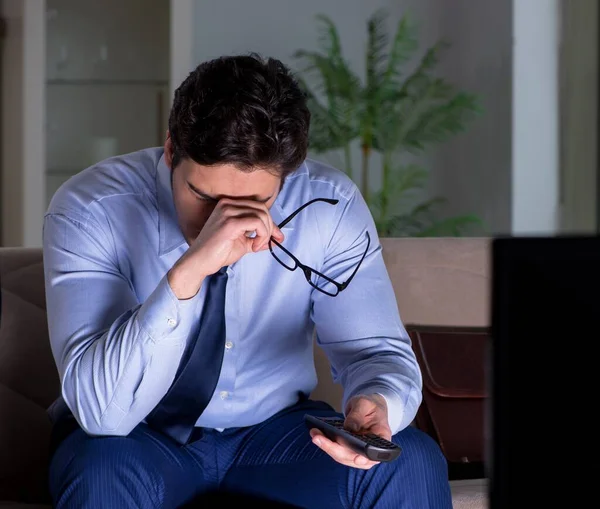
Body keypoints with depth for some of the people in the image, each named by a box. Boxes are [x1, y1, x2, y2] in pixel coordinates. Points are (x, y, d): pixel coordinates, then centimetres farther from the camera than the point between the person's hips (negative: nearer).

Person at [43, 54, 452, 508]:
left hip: (274, 431, 3)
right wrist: (188, 272, -43)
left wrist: (377, 404, -35)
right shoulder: (89, 210, -22)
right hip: (140, 439, -2)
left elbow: (377, 351, -10)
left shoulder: (330, 207, -15)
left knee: (411, 463, -22)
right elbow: (102, 409, -31)